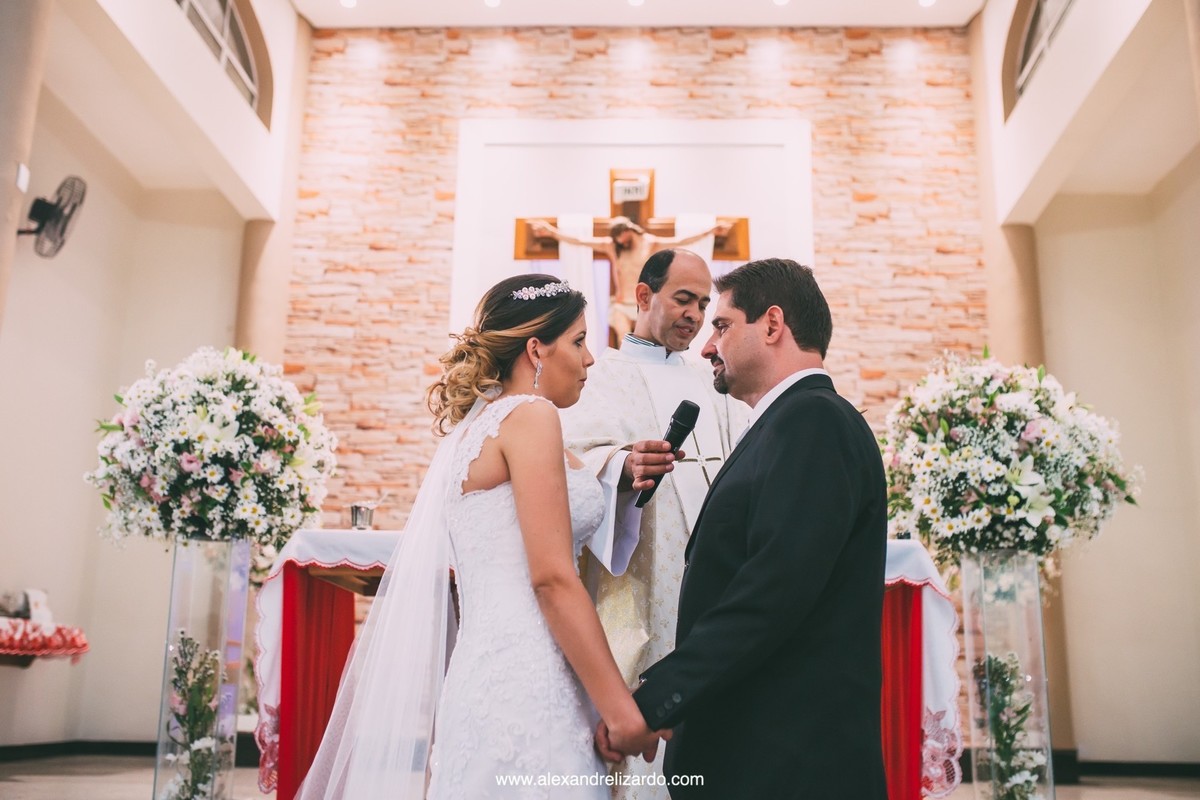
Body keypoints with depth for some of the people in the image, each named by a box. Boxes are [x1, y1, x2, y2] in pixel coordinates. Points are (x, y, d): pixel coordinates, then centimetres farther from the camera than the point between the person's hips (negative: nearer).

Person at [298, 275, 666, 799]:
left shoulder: (473, 426, 17)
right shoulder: (530, 415, -9)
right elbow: (553, 577, -16)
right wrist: (620, 706, -14)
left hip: (485, 674, 9)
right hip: (526, 686, -9)